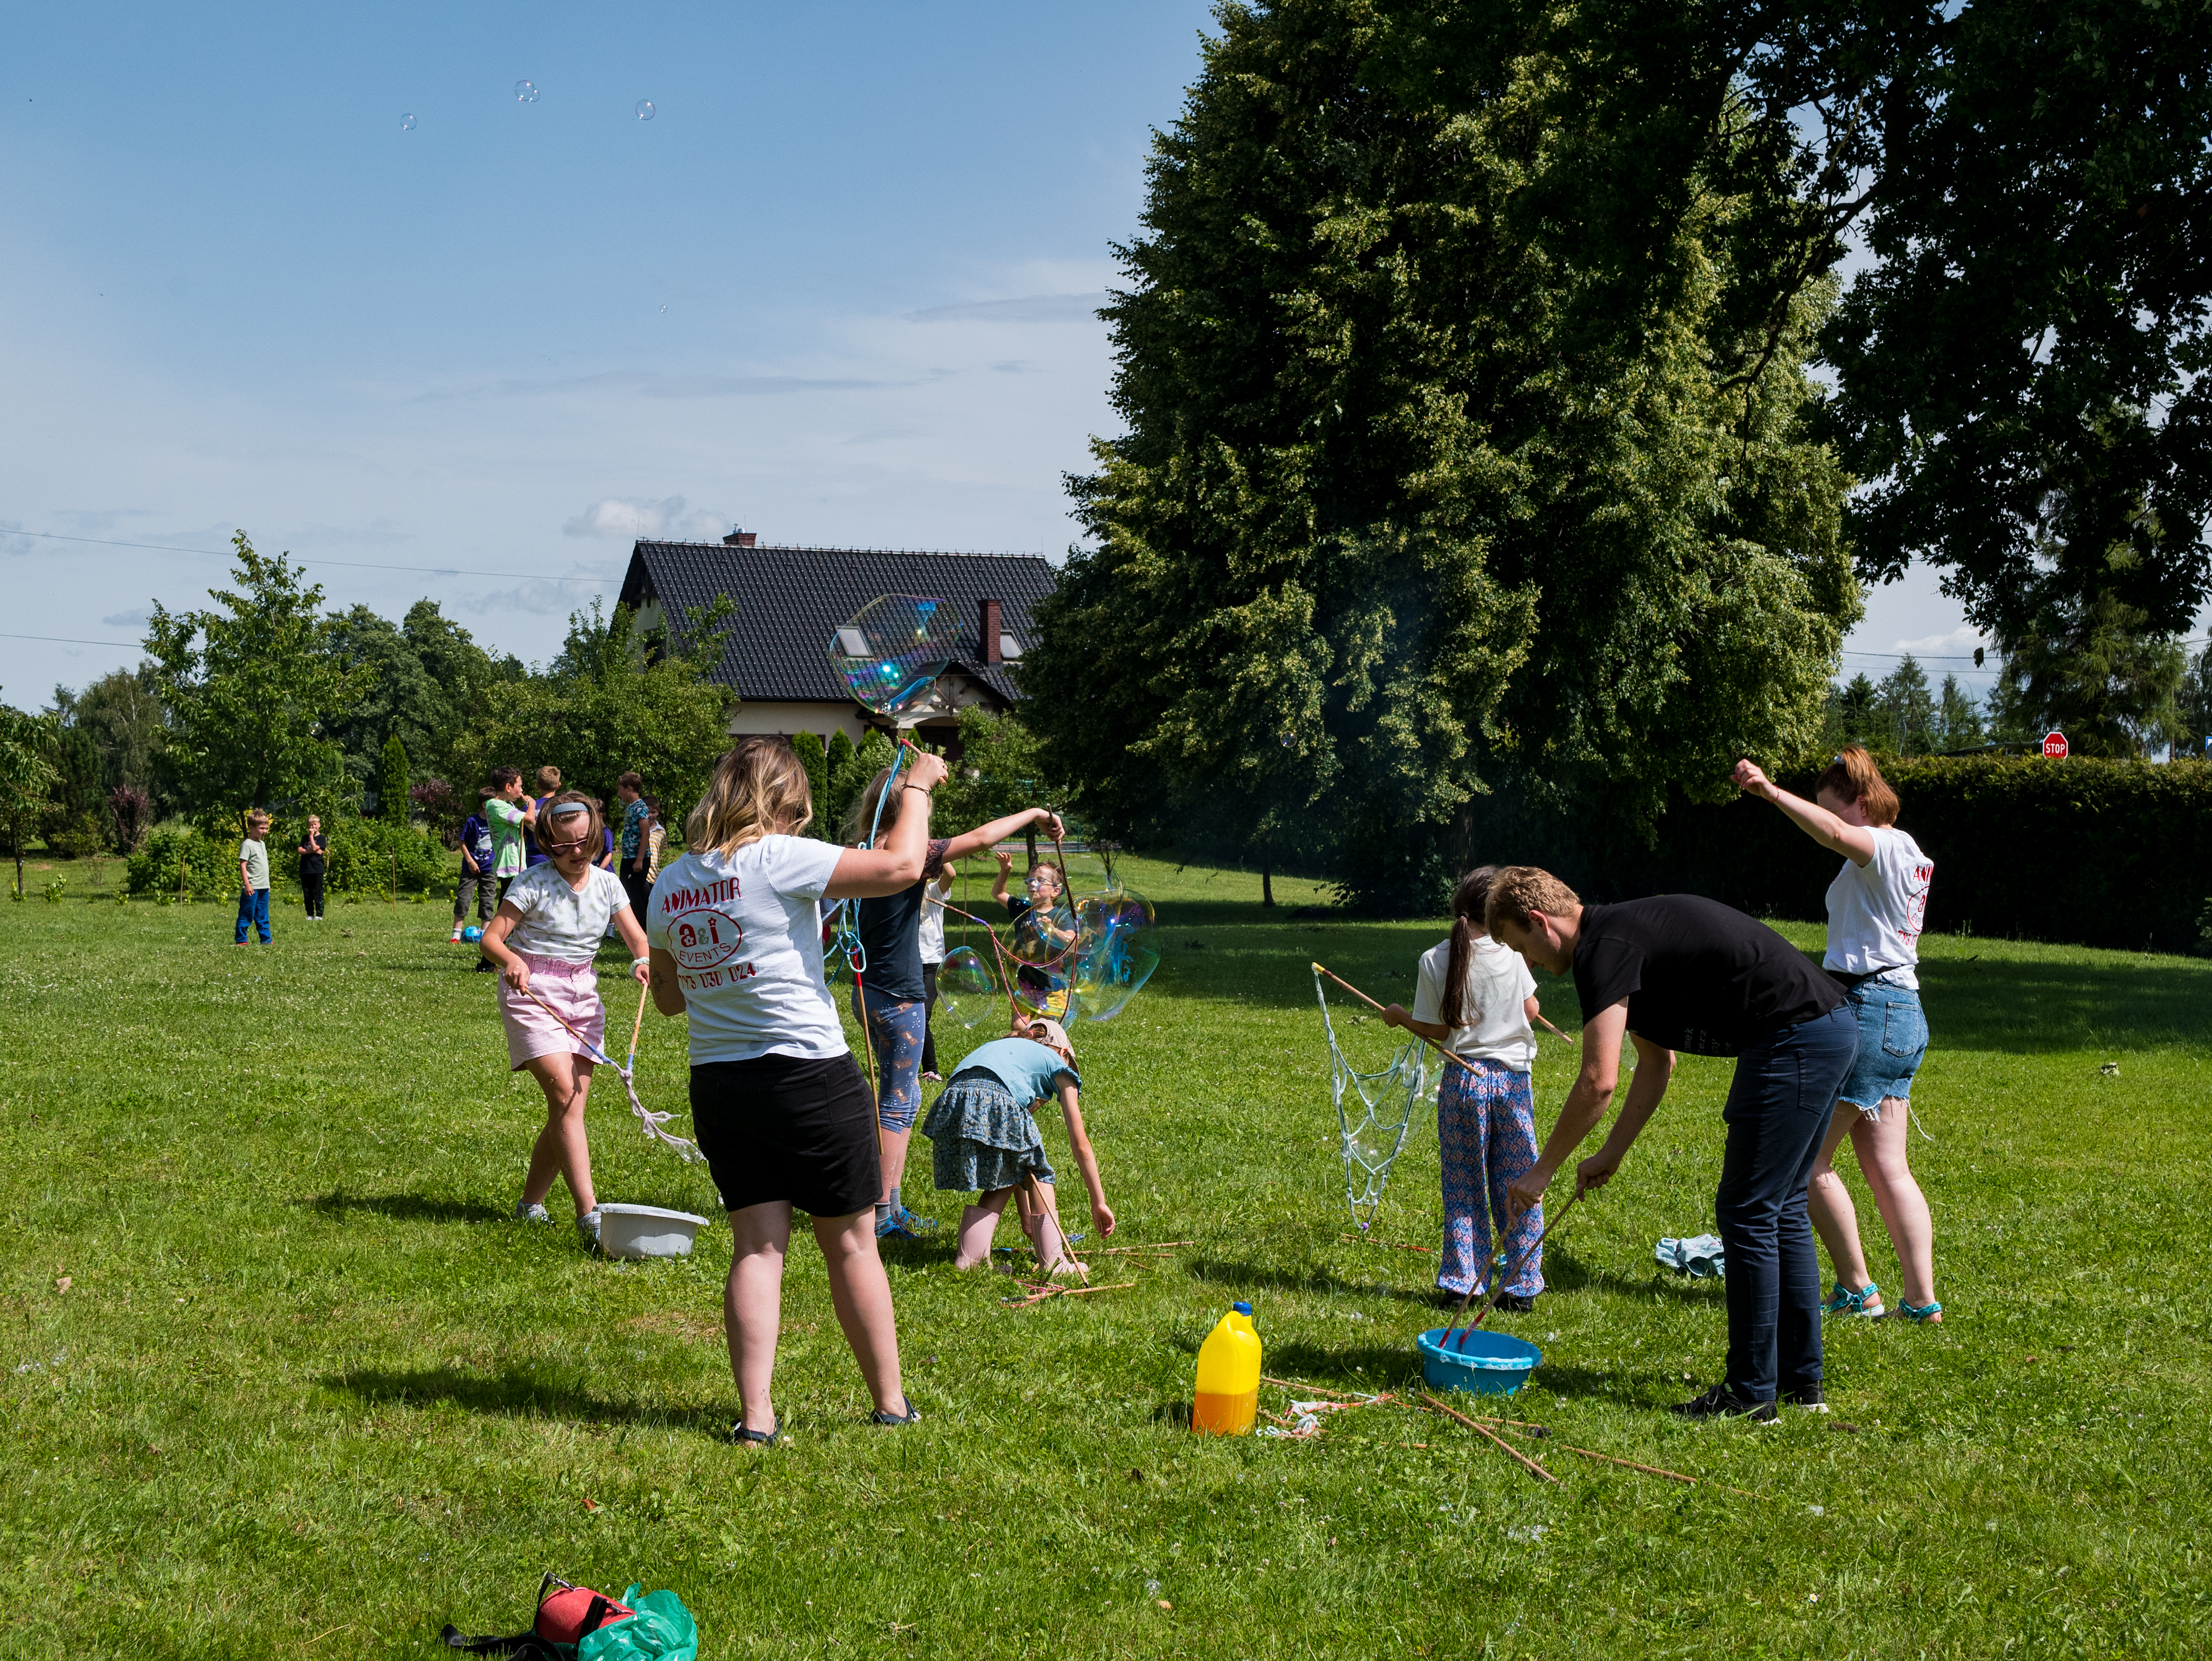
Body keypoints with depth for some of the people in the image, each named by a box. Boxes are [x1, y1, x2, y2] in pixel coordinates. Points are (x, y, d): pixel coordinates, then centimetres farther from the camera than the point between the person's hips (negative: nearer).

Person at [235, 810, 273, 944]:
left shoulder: (262, 844, 15)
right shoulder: (247, 845, -11)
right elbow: (242, 865, -15)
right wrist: (247, 884, -20)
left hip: (263, 888, 8)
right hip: (252, 888, -8)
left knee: (263, 916, 11)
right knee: (247, 915, -2)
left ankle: (266, 940, 15)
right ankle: (241, 940, 4)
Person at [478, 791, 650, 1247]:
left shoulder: (607, 884, 6)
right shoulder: (533, 883, -9)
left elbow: (638, 936, 7)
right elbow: (492, 937, -12)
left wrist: (643, 961, -16)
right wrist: (510, 960, -34)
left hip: (582, 995, 6)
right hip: (532, 991, -6)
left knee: (573, 1105, 3)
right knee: (563, 1092, -19)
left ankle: (530, 1203, 21)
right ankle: (589, 1214, -24)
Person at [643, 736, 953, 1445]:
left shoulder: (669, 885, 6)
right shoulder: (778, 859, -14)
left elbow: (668, 996, 18)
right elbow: (901, 865, -15)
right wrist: (917, 789, -1)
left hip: (717, 1085, 5)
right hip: (812, 1075, -5)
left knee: (756, 1246, 7)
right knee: (851, 1245, 8)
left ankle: (755, 1414, 0)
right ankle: (891, 1404, 18)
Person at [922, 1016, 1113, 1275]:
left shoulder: (1003, 1046, 41)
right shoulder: (1058, 1064, 26)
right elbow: (1080, 1145, 21)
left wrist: (1027, 1217, 45)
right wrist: (1099, 1202, 28)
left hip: (950, 1101, 5)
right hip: (996, 1102, -5)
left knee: (1004, 1179, 27)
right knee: (1036, 1173, 23)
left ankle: (969, 1256, 13)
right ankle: (1053, 1262, 15)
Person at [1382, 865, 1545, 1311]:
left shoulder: (1435, 960, -8)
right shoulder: (1511, 955, -6)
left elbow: (1437, 1030, -4)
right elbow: (1531, 1013, 4)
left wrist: (1399, 1017, 13)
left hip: (1465, 1078, 0)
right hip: (1514, 1076, 0)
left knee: (1463, 1186, 10)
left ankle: (1461, 1282, 9)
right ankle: (1522, 1286, 10)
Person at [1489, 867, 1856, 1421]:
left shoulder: (1604, 948, -12)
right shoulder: (1625, 932, 19)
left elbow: (1597, 1082, -18)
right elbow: (1657, 1064, 28)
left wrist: (1541, 1171, -8)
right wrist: (1611, 1155, 27)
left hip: (1794, 1038, -10)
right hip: (1831, 1027, 10)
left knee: (1747, 1214, -3)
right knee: (1779, 1209, 16)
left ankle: (1752, 1392, 3)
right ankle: (1799, 1379, 22)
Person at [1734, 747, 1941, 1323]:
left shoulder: (1890, 845, -12)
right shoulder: (1910, 857, 19)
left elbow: (1834, 834, -32)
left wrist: (1771, 791, -38)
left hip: (1867, 1010, -10)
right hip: (1901, 1011, 10)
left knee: (1809, 1159, -3)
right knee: (1887, 1168, 9)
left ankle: (1857, 1291, 1)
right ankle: (1922, 1299, 6)